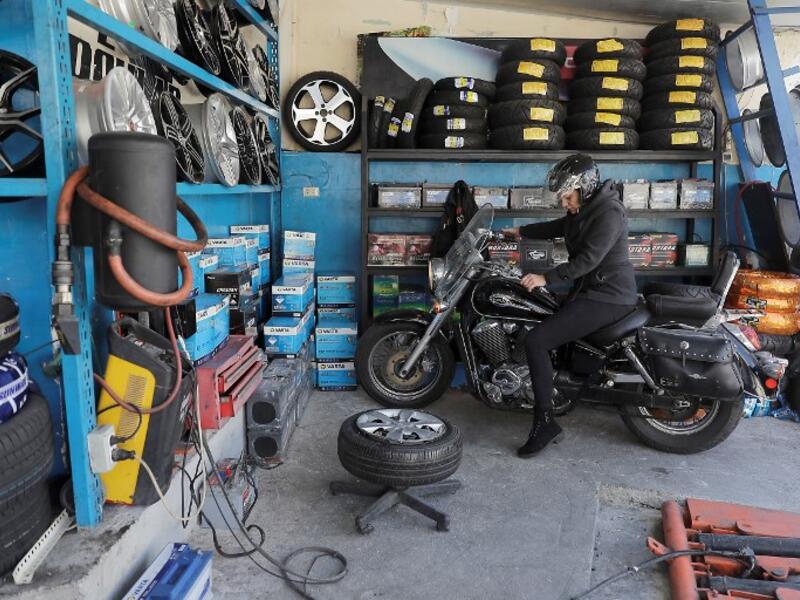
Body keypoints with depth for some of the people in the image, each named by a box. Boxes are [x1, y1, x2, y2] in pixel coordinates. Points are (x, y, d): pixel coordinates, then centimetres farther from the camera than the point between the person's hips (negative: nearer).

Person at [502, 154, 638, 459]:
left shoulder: (608, 213, -18)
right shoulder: (585, 209, 12)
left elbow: (588, 259, -27)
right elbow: (556, 228, 25)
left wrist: (547, 278, -28)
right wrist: (520, 231, 22)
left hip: (606, 298, -11)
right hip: (589, 290, 11)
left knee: (536, 340, -20)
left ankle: (545, 422, -15)